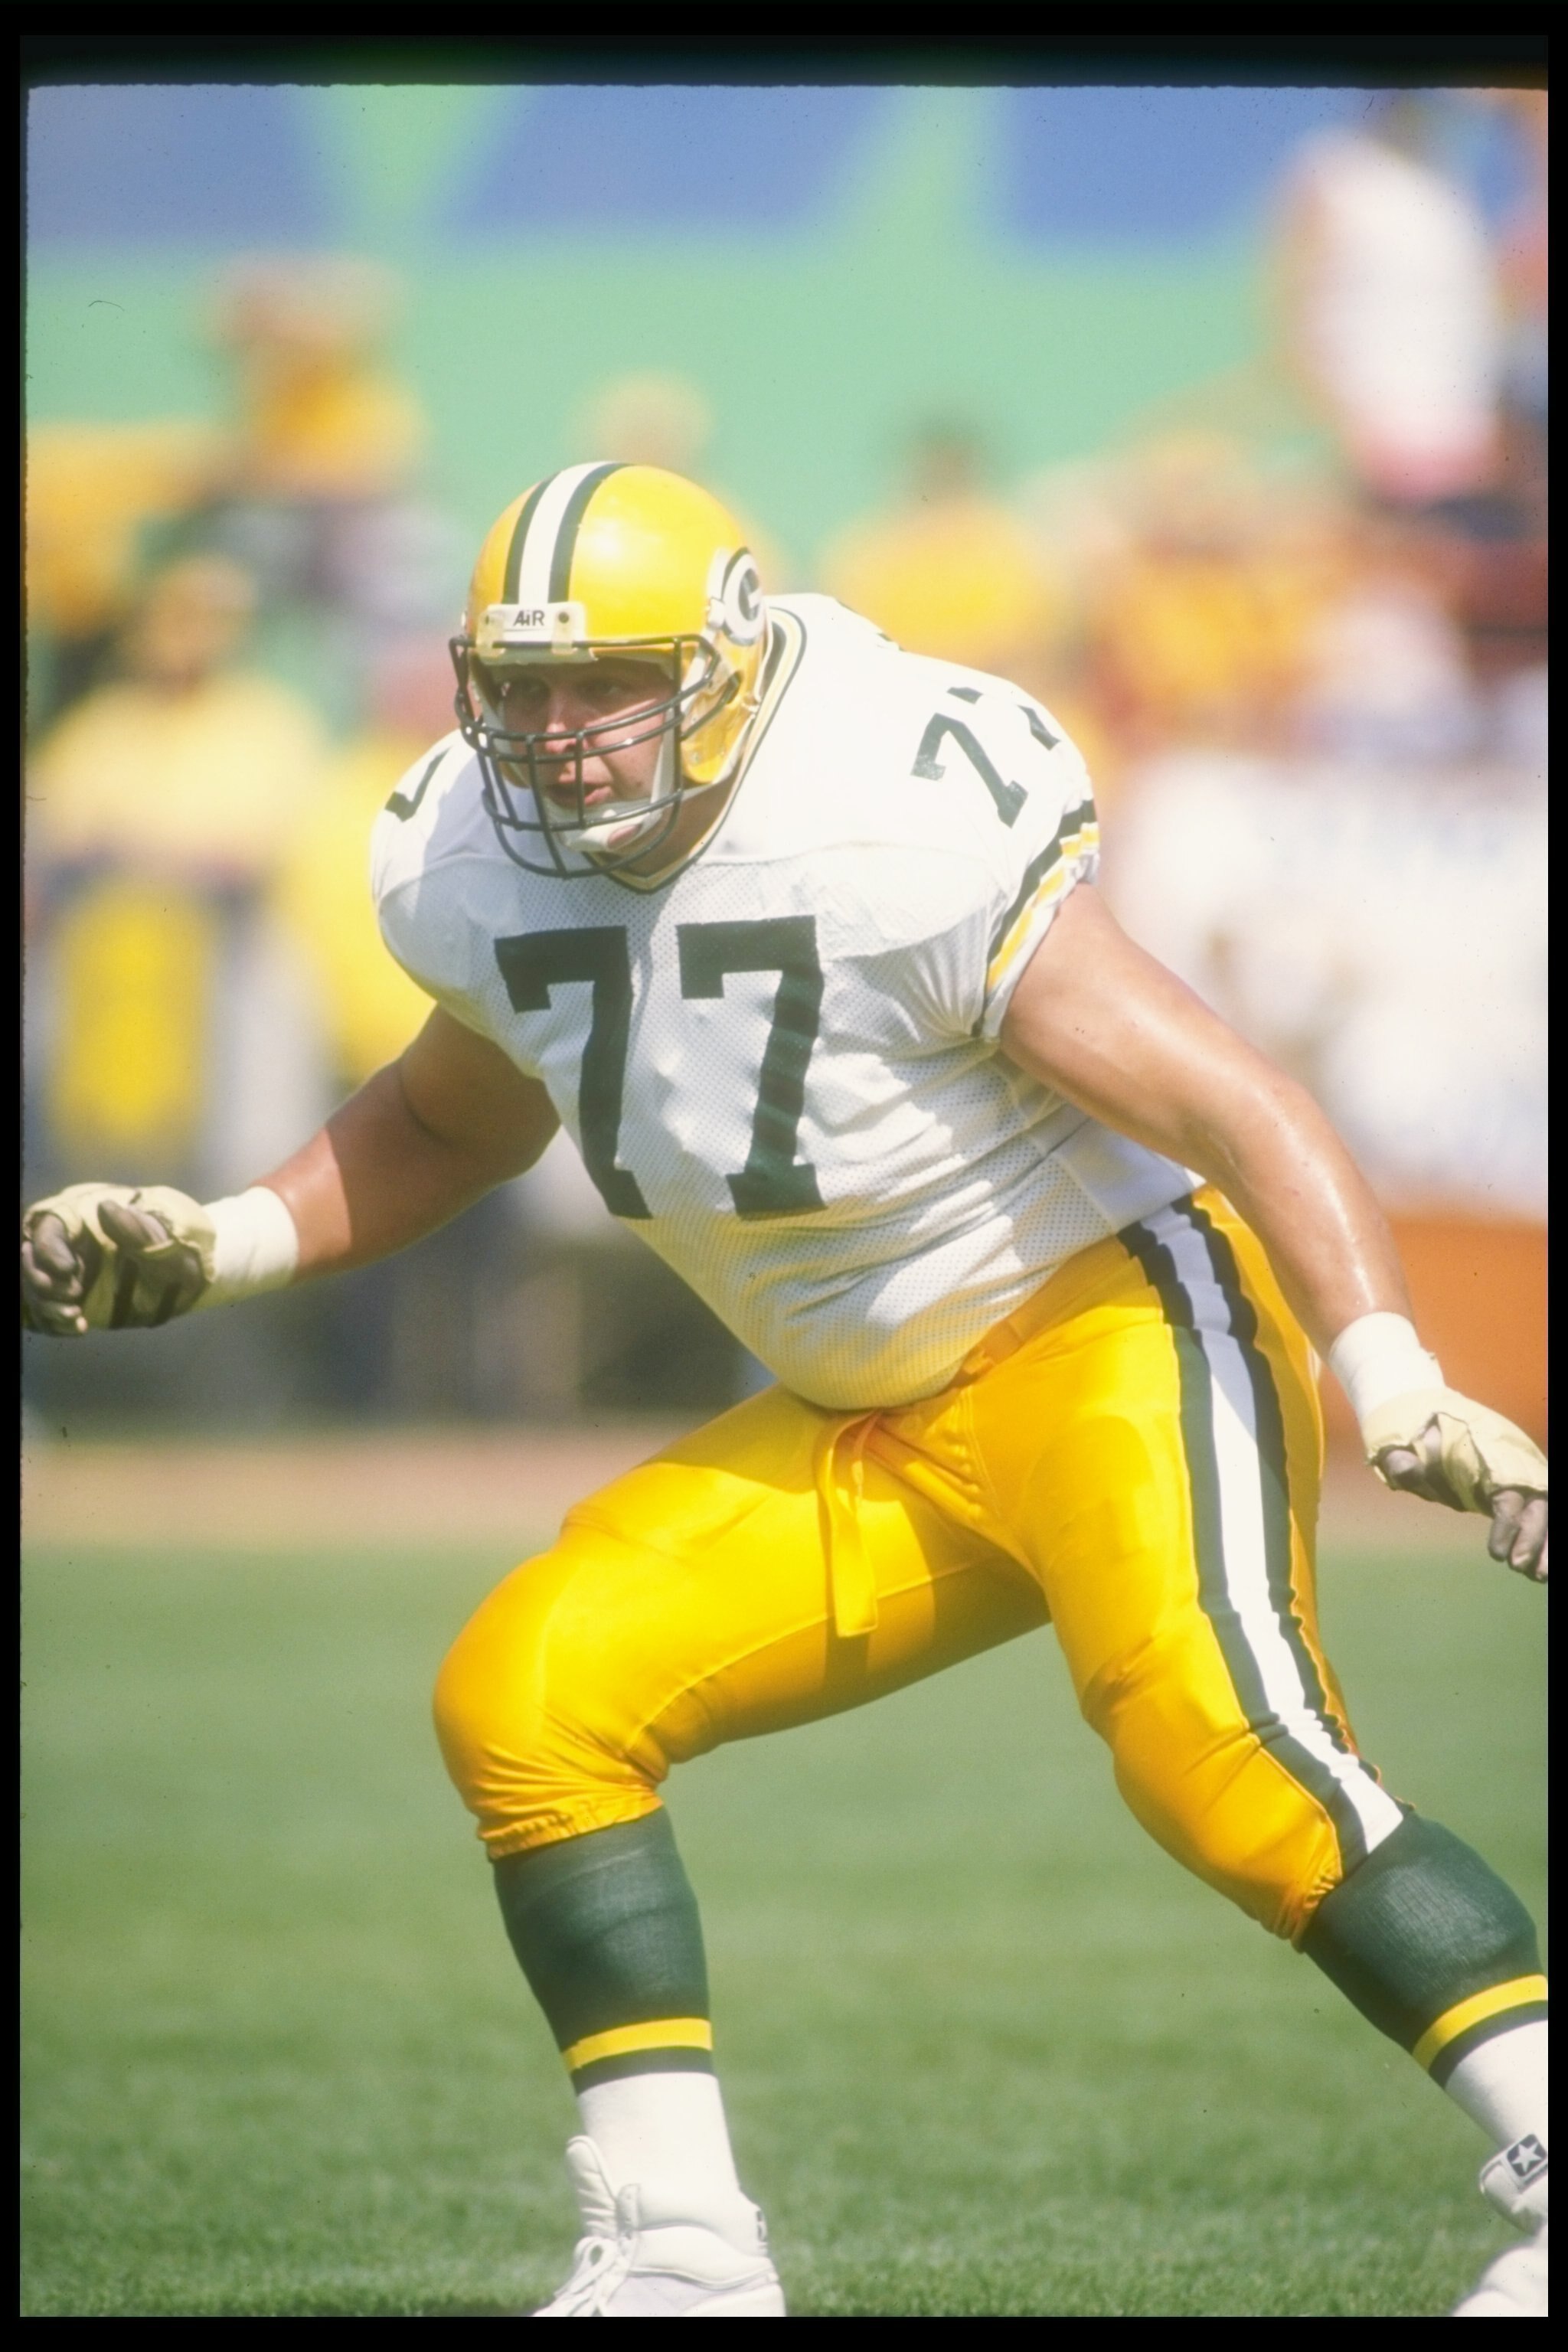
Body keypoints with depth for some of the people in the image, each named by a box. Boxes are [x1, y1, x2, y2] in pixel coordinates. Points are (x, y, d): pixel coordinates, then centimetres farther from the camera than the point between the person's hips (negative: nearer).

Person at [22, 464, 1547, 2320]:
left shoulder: (904, 843, -24)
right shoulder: (488, 877, -1)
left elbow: (1232, 1104, -24)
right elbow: (448, 1124, 23)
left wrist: (1396, 1389, -34)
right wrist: (210, 1250, 8)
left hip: (1110, 1317, -8)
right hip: (874, 1435, 8)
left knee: (1214, 1745, -31)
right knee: (526, 1699, -3)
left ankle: (1547, 2164, -26)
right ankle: (679, 2250, 0)